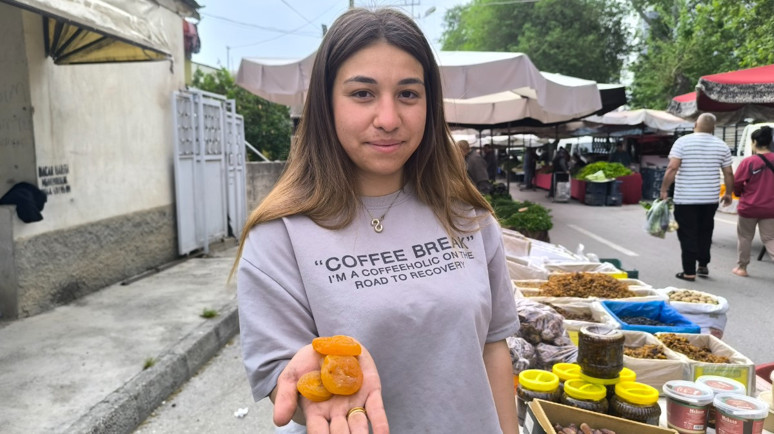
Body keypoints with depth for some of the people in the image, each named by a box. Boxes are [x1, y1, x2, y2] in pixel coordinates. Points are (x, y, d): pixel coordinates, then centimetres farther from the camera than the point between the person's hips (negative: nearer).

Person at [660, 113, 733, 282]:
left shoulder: (682, 142, -6)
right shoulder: (722, 145, 5)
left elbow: (672, 168, -14)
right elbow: (728, 173, 7)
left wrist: (664, 189, -7)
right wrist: (728, 193, 20)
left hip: (685, 198, -4)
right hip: (710, 198, 4)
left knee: (688, 235, 2)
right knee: (705, 232, 19)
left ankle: (689, 272, 3)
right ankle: (703, 266, 26)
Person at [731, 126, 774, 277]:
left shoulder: (748, 161, -15)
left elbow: (736, 184, -8)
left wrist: (740, 194, 12)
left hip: (748, 207, -3)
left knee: (744, 237, 15)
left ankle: (742, 267, 25)